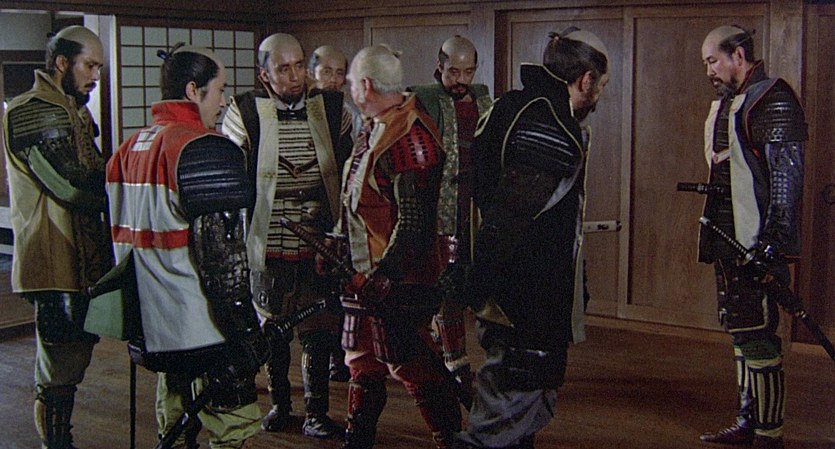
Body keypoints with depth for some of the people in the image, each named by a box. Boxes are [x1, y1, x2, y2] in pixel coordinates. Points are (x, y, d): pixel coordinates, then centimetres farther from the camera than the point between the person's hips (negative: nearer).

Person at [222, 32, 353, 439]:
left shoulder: (332, 109, 2)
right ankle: (278, 402, 33)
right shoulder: (244, 114, -4)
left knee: (318, 330, 5)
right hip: (268, 244, -1)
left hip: (320, 244, 1)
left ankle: (316, 412, 18)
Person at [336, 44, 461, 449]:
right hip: (366, 273, 10)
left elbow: (412, 221, -25)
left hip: (394, 279, -10)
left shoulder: (409, 140, -22)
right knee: (363, 361, 18)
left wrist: (382, 277, -24)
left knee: (413, 366, 0)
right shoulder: (375, 129, 10)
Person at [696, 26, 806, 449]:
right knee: (741, 333, 14)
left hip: (757, 242, -10)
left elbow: (787, 174, -18)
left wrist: (772, 239, -23)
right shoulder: (726, 104, 18)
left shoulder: (773, 100, -11)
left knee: (757, 335, -6)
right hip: (730, 239, 10)